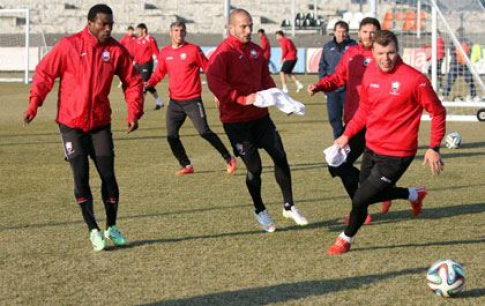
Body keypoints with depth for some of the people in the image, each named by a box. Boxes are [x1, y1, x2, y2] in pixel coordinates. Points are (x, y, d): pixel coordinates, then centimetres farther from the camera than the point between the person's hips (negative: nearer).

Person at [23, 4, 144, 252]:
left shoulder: (116, 50, -2)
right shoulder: (69, 45, -9)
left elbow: (133, 81, 5)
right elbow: (44, 72, -4)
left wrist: (134, 113, -4)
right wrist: (34, 104, -13)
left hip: (101, 123, 2)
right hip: (71, 122, -2)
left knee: (108, 174, 1)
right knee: (81, 176, -4)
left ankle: (112, 228, 17)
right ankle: (93, 231, 5)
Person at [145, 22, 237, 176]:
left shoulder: (193, 50, -7)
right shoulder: (164, 52, 5)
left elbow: (208, 69, -6)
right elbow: (159, 72, 11)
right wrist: (149, 83, -8)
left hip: (192, 100, -5)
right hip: (174, 101, 5)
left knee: (204, 132, -10)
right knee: (171, 136, 1)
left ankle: (229, 160, 3)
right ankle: (186, 166, 16)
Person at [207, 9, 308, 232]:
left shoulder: (256, 50, 9)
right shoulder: (223, 53, -14)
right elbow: (215, 83, -26)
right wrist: (243, 99, -32)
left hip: (260, 115, 6)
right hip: (236, 120, -6)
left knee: (280, 156, 2)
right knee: (254, 167, -1)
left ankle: (289, 206, 17)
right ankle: (259, 211, 21)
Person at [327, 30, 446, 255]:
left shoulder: (414, 79, -19)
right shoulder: (370, 74, 0)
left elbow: (437, 112, -9)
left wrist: (434, 148, -10)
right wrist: (347, 135, 10)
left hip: (396, 155, -7)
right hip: (371, 148, 7)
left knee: (360, 200, -6)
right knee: (370, 192, 20)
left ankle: (346, 239, 22)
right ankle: (414, 195, 44)